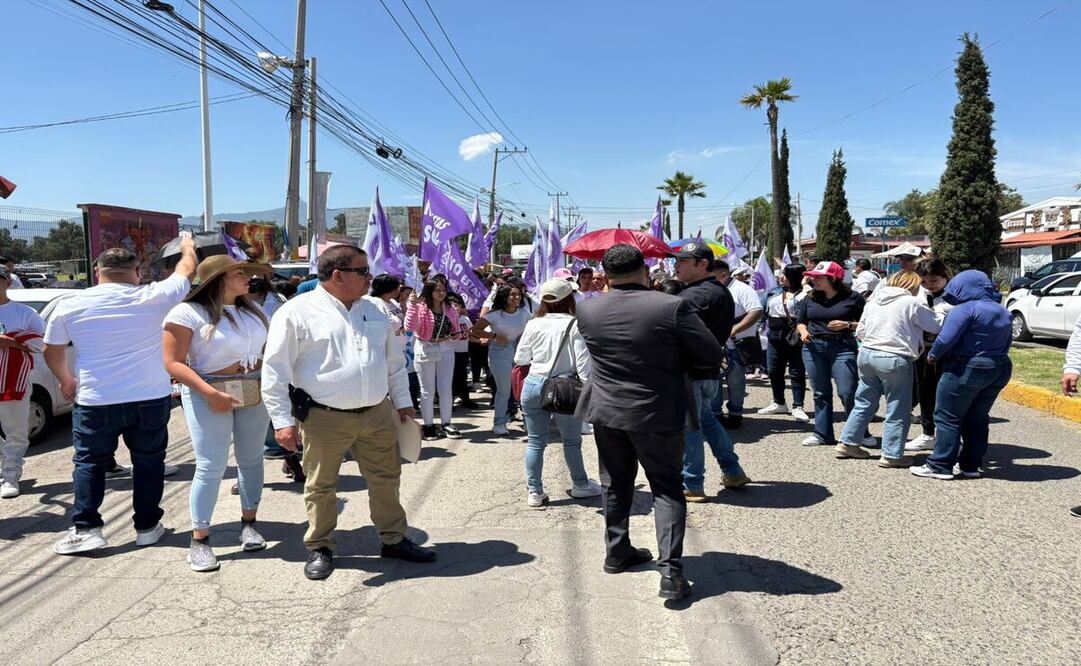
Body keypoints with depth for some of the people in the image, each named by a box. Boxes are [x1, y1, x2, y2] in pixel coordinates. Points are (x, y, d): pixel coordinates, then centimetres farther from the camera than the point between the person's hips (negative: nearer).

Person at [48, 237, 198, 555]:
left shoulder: (70, 306, -3)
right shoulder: (151, 297, -7)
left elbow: (52, 352, 10)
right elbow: (187, 271, 9)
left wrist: (66, 380, 28)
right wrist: (188, 247, 30)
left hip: (95, 402, 0)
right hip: (151, 399, 0)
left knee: (89, 462, 14)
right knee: (148, 461, 12)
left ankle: (86, 529, 13)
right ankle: (147, 527, 18)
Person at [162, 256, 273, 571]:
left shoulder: (253, 309, 12)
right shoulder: (189, 313, -9)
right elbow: (174, 363, -12)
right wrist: (210, 393, -20)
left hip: (255, 394, 6)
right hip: (209, 396, -5)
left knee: (251, 459, 11)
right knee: (211, 467, -4)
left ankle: (248, 523, 25)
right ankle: (199, 539, 8)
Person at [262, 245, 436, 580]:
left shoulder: (372, 311, 10)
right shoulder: (297, 313, -9)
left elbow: (394, 361, 18)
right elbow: (275, 371, -9)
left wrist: (403, 401, 16)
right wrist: (282, 420, -11)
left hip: (378, 414, 5)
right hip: (324, 419, -5)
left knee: (386, 479, 13)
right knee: (321, 487, 9)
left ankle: (394, 539, 29)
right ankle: (320, 548, 27)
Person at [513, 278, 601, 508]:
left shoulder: (534, 324, -1)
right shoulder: (574, 325, -10)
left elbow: (520, 359, 7)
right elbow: (583, 363, -12)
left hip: (533, 385, 3)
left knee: (536, 442, 10)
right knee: (572, 441, 14)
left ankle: (534, 492, 16)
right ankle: (580, 485, 30)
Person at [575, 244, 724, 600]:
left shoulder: (587, 309, -7)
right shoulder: (673, 306, -18)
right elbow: (712, 356, -10)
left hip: (606, 411, 4)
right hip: (657, 413, -3)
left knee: (616, 485, 19)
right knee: (667, 489, 6)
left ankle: (617, 552, 31)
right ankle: (670, 570, -1)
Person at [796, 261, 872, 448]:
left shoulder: (852, 298, -1)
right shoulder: (809, 299, 11)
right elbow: (800, 321, 20)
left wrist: (848, 325, -14)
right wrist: (803, 332, 0)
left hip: (843, 348, -4)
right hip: (814, 348, 4)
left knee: (847, 392, -10)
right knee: (821, 393, 9)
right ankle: (822, 433, 18)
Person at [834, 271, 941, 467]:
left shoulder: (873, 300, 10)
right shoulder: (912, 303, -8)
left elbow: (860, 332, 15)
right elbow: (938, 326, -2)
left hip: (866, 354, 7)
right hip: (894, 359, -6)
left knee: (864, 402, 18)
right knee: (898, 410, 5)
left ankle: (847, 443, 23)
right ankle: (891, 454, 9)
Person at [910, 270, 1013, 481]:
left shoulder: (965, 309, -14)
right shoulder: (1002, 312, 14)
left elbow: (946, 339, -19)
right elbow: (1005, 344, 19)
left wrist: (933, 355, -3)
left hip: (967, 370, -8)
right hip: (1000, 370, 8)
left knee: (948, 418, -1)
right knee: (977, 419, 15)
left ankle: (940, 466, 0)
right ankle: (971, 466, 18)